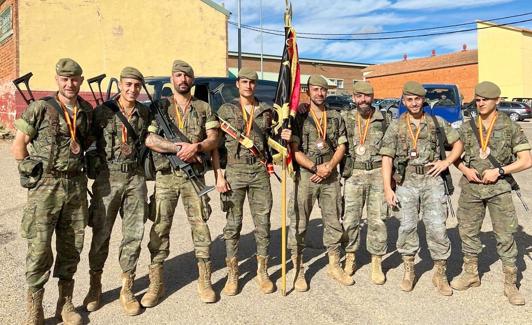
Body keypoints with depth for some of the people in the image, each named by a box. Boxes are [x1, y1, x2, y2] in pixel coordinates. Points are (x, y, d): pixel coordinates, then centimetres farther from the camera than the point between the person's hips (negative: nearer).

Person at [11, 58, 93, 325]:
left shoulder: (86, 111, 8)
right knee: (39, 247, -2)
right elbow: (18, 147, -2)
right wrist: (33, 170, -2)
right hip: (45, 186, -4)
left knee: (71, 246, 10)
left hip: (76, 185, 4)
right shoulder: (40, 108, -5)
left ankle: (65, 303, 24)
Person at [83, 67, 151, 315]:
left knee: (134, 234, 4)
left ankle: (126, 290, 15)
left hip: (136, 177, 3)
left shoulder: (144, 113, 7)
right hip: (108, 178, -3)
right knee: (101, 234, 5)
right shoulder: (103, 112, -3)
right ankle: (95, 286, 24)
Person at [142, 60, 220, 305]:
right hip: (166, 176, 0)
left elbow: (213, 139, 1)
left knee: (200, 226, 3)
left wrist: (196, 147, -18)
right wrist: (179, 147, -15)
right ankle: (156, 283, 14)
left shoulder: (204, 108, 10)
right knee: (160, 227, 2)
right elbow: (149, 139, -5)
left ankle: (204, 281, 14)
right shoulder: (160, 106, 6)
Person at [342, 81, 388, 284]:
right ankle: (350, 258, 20)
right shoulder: (346, 119, 5)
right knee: (350, 218, 2)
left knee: (377, 219, 1)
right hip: (353, 174, 0)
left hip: (378, 174, 0)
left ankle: (376, 263, 13)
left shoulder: (383, 120, 5)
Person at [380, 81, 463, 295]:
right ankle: (408, 271, 22)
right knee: (407, 227, 5)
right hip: (406, 181, 0)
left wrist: (447, 162, -2)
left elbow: (458, 143, 17)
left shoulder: (437, 122, 8)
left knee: (437, 227, -3)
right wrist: (387, 188, -8)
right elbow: (387, 158, 0)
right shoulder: (396, 126, 5)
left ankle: (440, 274, 13)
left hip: (431, 180, 0)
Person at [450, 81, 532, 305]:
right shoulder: (467, 127, 5)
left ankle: (510, 284, 12)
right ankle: (471, 275, 28)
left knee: (505, 235, 0)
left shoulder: (511, 127, -3)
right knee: (468, 231, 11)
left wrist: (499, 171, -14)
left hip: (498, 188, -3)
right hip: (470, 188, 3)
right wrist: (464, 169, -5)